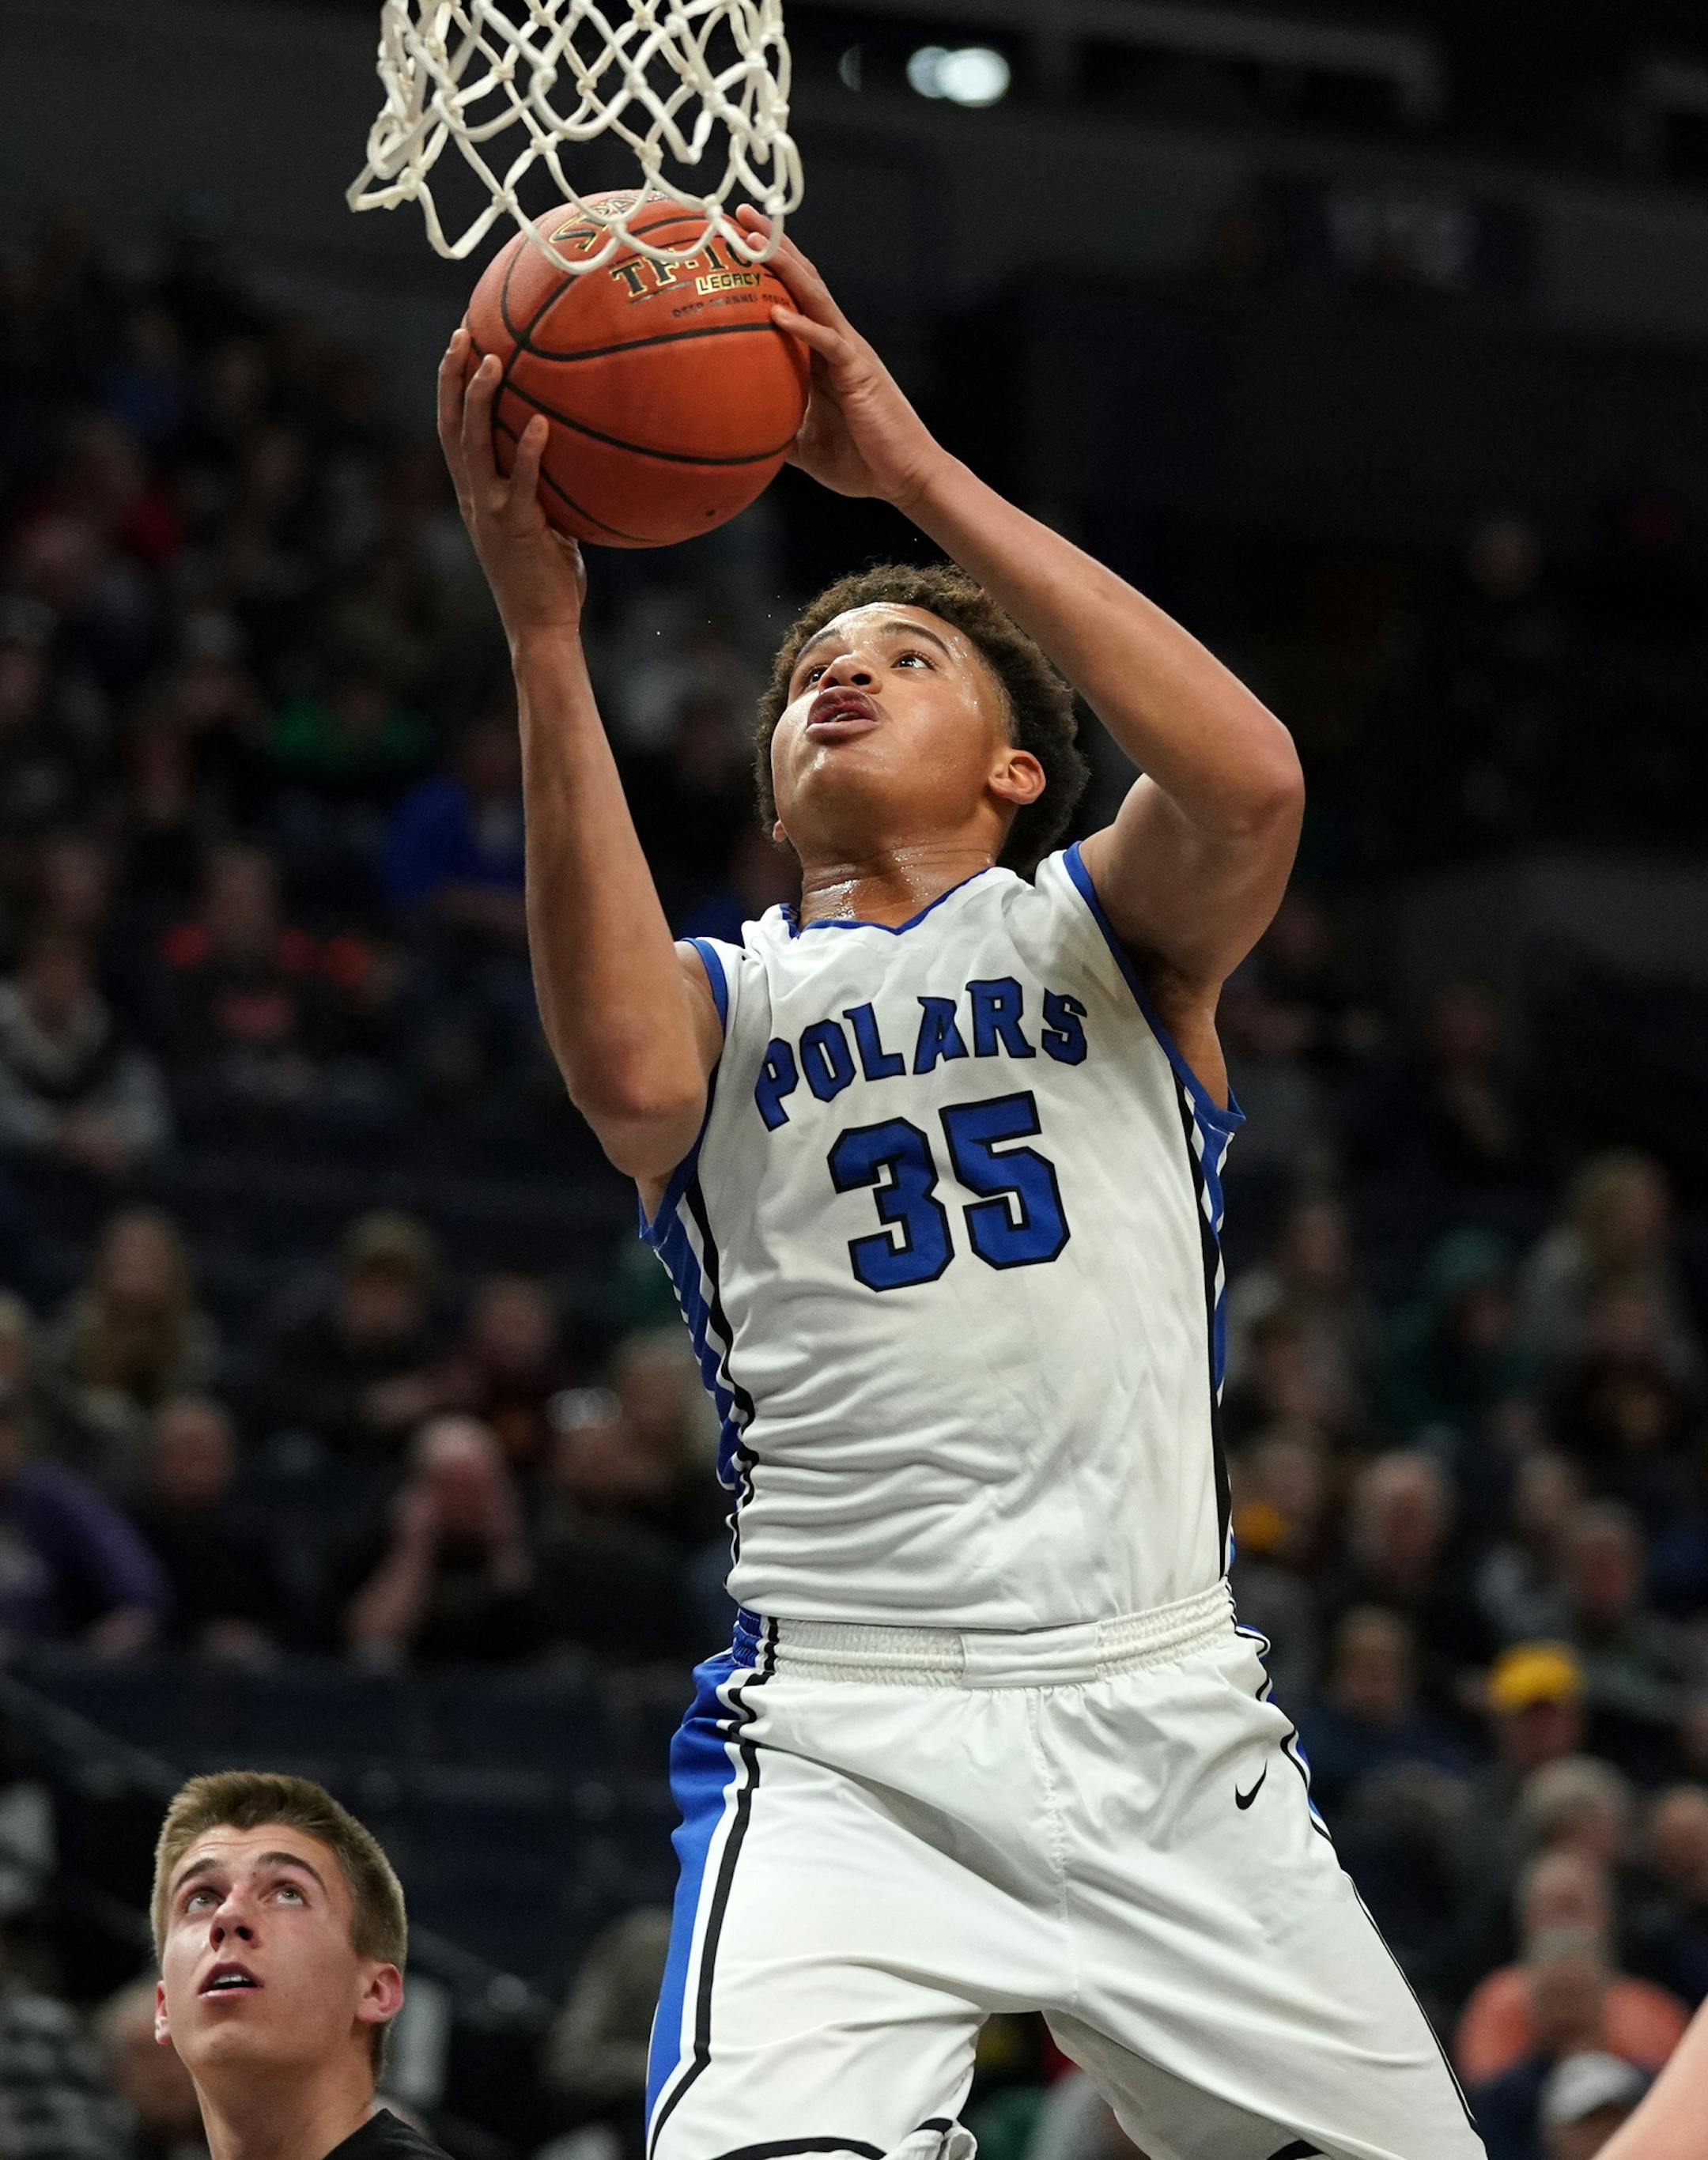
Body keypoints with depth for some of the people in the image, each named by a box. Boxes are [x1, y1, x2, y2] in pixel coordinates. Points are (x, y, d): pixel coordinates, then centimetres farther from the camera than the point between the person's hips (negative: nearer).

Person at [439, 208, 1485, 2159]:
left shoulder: (1107, 926, 14)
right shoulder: (725, 992, 14)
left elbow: (1249, 781, -11)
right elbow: (626, 1073, -13)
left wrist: (915, 471, -13)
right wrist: (542, 631, -19)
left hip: (1164, 1720, 1)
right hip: (845, 1749, -1)